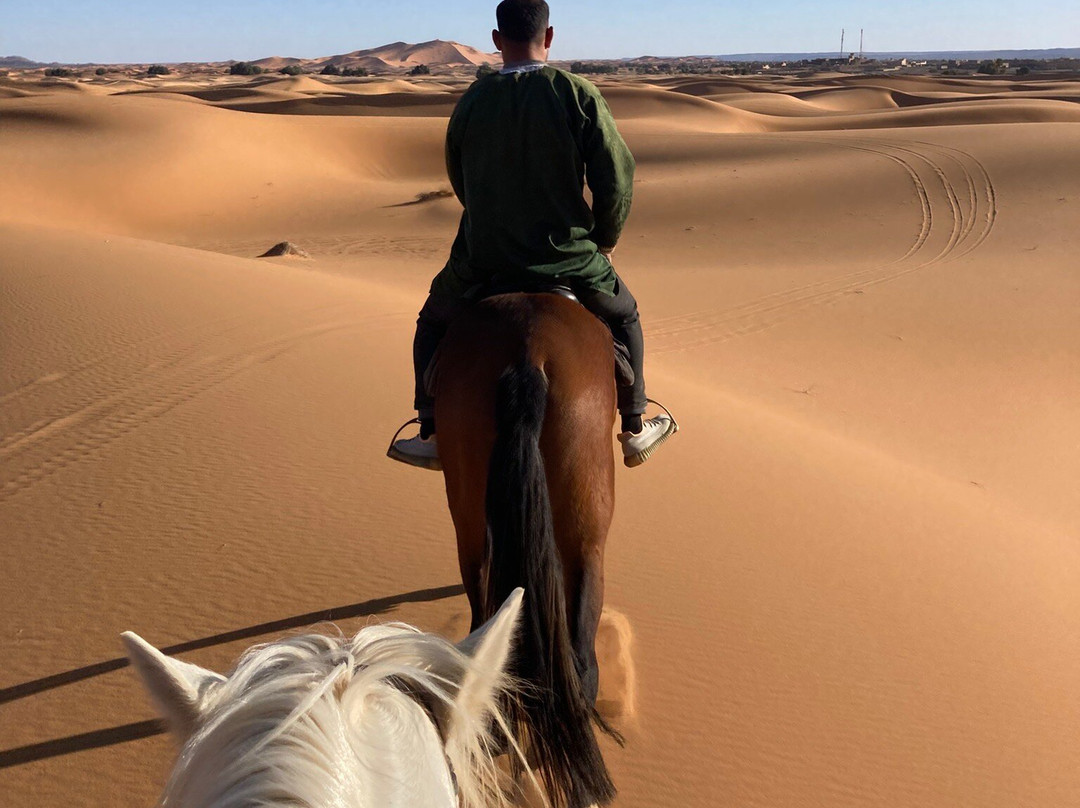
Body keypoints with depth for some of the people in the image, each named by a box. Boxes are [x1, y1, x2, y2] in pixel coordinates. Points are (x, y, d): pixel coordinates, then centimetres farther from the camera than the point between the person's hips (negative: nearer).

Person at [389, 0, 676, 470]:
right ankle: (635, 430, 31)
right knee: (622, 315, 27)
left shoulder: (472, 101, -1)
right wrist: (604, 242, 8)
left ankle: (432, 435, 25)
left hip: (482, 259, 1)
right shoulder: (579, 94, -8)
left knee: (434, 321, 28)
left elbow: (459, 182, 10)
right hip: (567, 259, -1)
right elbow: (617, 179, -9)